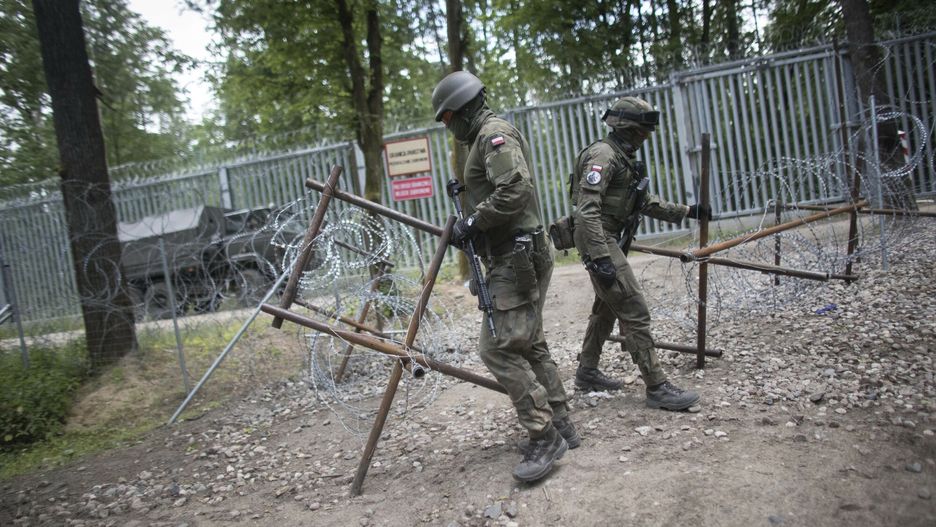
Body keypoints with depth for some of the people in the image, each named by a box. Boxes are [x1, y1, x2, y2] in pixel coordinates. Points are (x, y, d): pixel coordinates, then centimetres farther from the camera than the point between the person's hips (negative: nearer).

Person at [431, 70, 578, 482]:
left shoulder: (494, 133, -11)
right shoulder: (486, 138, 22)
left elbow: (514, 190, -25)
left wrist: (472, 223, -16)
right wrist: (469, 224, 16)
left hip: (516, 258, -11)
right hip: (515, 257, 11)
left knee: (499, 348, -11)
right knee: (529, 345, 14)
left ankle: (545, 436, -4)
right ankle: (560, 426, 23)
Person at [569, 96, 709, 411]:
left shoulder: (624, 158, 15)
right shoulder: (603, 154, -16)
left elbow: (646, 203, 24)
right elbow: (587, 210, -26)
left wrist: (688, 212, 22)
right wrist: (600, 258, -31)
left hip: (608, 240, 11)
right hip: (599, 241, -11)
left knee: (606, 308, 19)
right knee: (635, 313, -9)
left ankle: (587, 373, 31)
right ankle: (657, 388, -3)